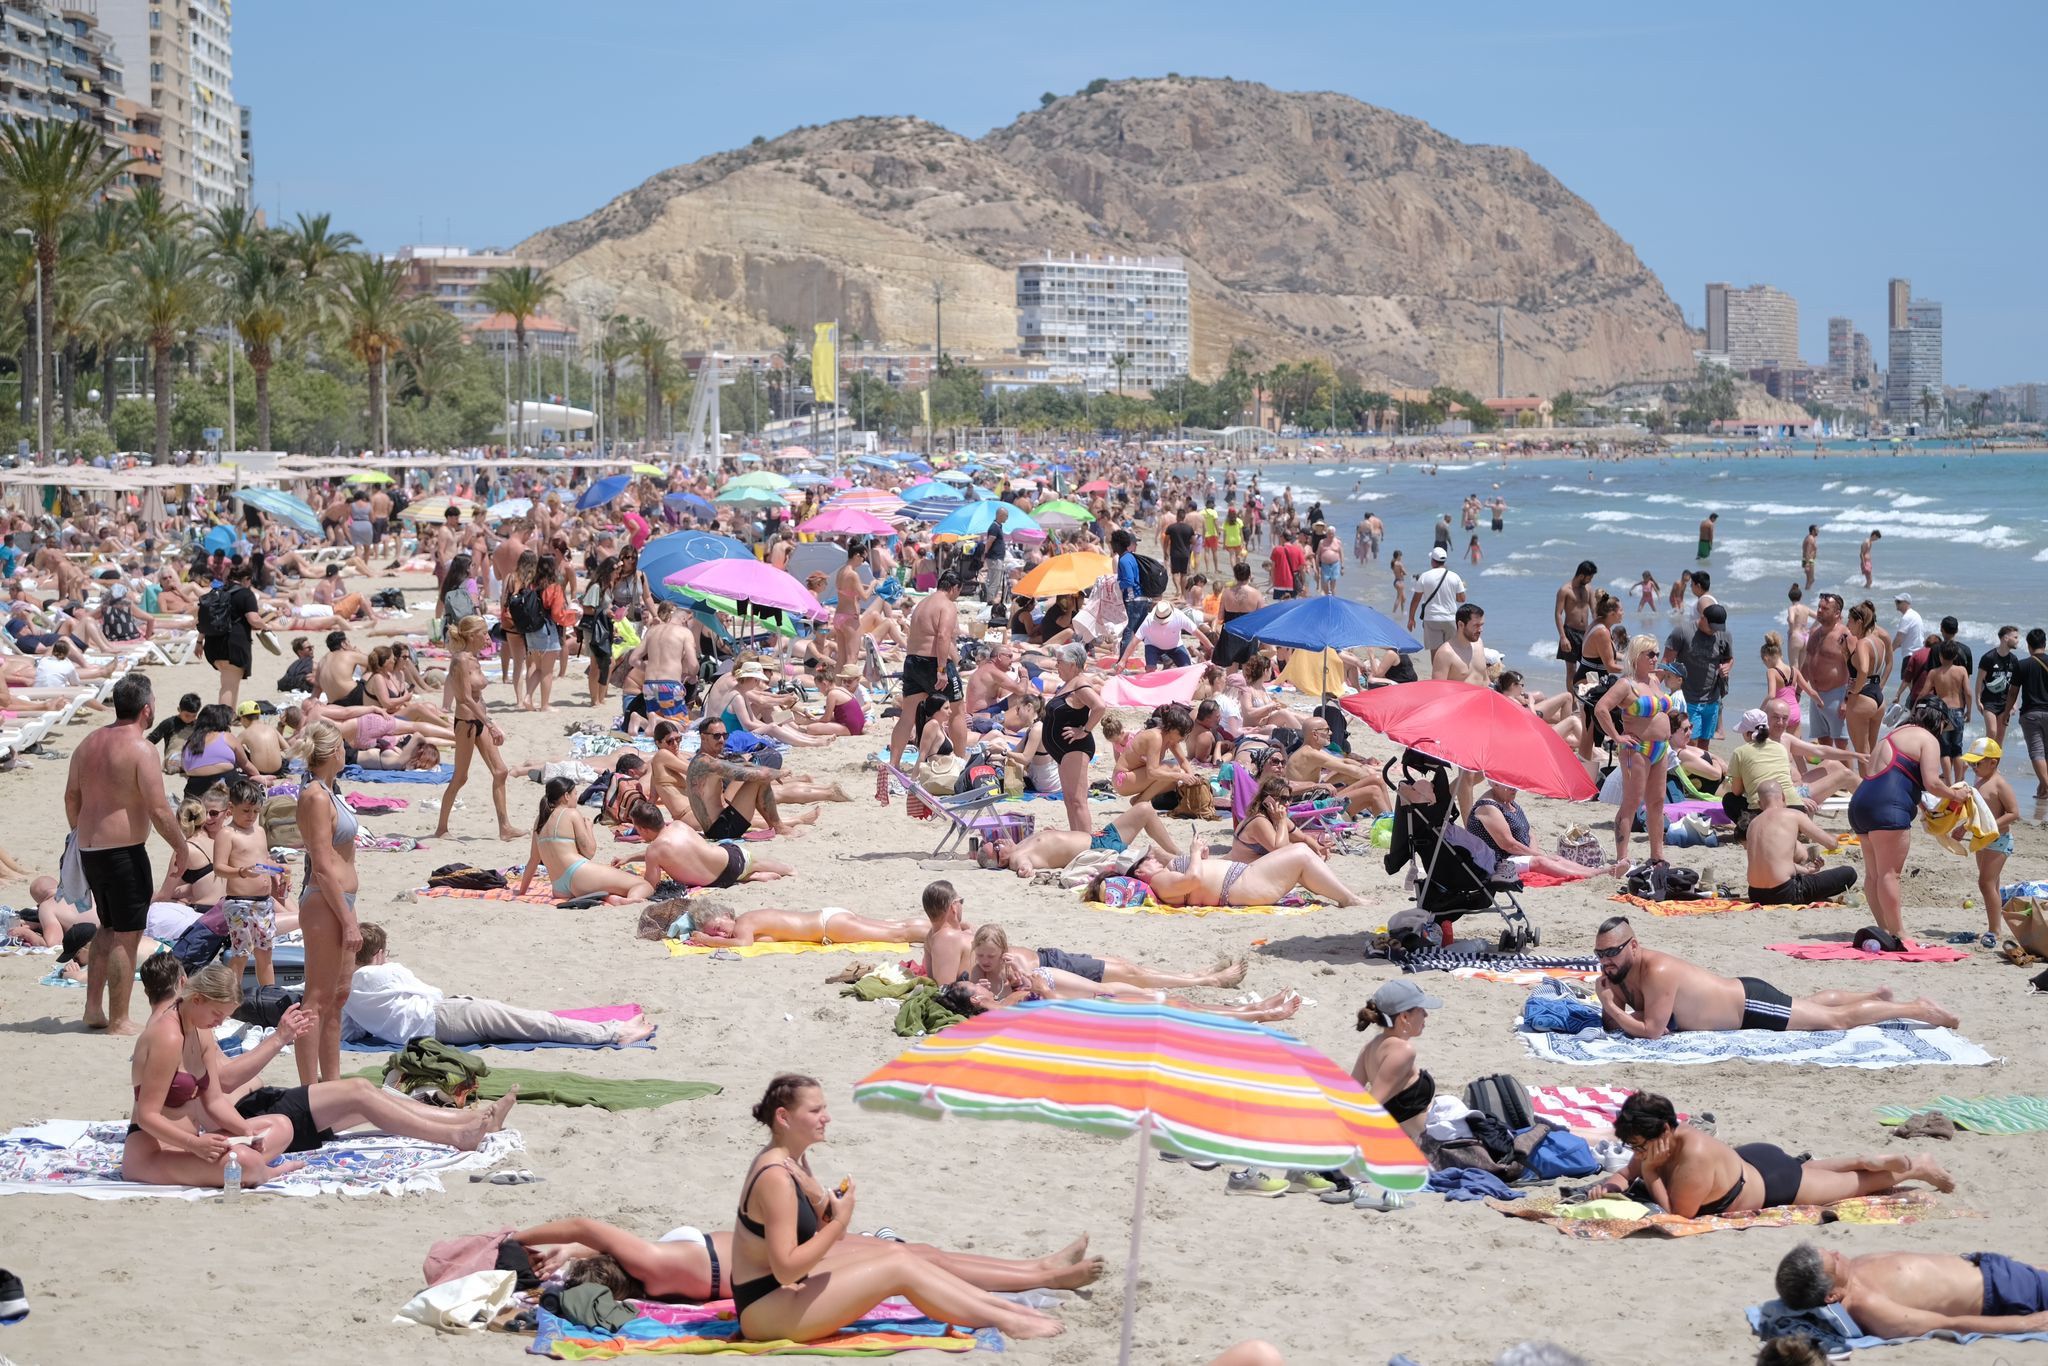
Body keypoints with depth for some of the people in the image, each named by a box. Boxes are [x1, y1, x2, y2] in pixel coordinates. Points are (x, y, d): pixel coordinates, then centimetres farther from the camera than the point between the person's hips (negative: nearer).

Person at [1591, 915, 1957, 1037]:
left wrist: (1613, 1008, -32)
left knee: (1837, 1019, 4)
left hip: (1750, 1004, -8)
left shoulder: (1657, 973, -33)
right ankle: (1875, 997, 50)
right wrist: (1609, 1008, -19)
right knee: (1809, 1003, 31)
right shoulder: (1620, 972, -7)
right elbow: (1614, 1022, 1)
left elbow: (1652, 1031, -34)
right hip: (1737, 993, 8)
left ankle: (1919, 1009, 17)